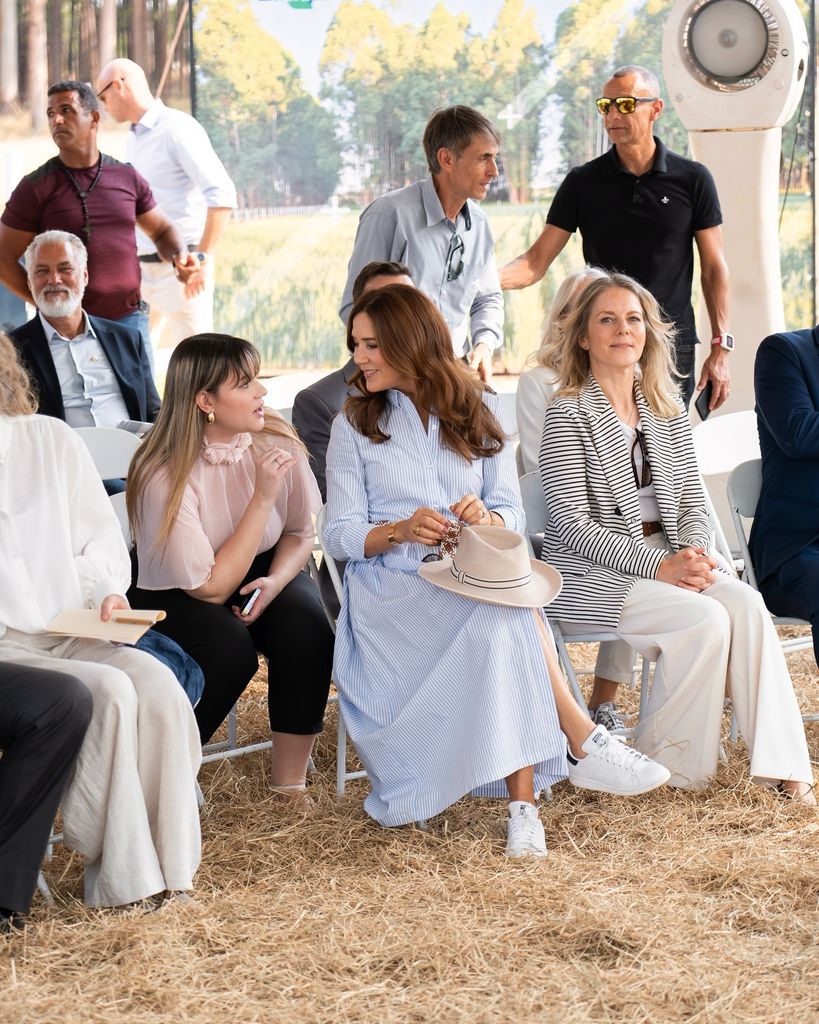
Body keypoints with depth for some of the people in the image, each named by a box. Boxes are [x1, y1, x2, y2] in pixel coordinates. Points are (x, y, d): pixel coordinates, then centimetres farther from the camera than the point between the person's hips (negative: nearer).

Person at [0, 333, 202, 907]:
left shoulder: (52, 439, 8)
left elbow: (99, 536, 17)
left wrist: (106, 592, -3)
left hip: (71, 635, 4)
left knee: (157, 686, -23)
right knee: (108, 694, -28)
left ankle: (169, 863, -14)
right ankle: (122, 876, -18)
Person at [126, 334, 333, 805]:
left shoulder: (276, 440, -13)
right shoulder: (165, 477, -26)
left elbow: (301, 533, 3)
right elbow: (211, 588, -25)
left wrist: (275, 581, -20)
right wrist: (263, 498, -29)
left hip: (261, 571, 4)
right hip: (175, 595, -4)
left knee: (307, 627, -27)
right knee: (231, 648, -33)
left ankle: (290, 779, -14)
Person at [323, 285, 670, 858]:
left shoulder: (477, 411, 14)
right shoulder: (354, 426, 10)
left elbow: (512, 516, 7)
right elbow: (340, 535, 2)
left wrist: (484, 518, -17)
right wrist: (400, 530, -17)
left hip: (476, 572, 2)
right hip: (393, 586, -2)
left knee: (507, 620, -36)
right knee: (505, 617, -34)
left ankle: (523, 805, -39)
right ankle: (582, 742, -31)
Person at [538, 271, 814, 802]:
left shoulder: (668, 413, 12)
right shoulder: (569, 414, -7)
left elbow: (693, 503, 12)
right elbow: (572, 526, -14)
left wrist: (693, 552, -12)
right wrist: (659, 566, -21)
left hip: (667, 562, 5)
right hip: (589, 575, -5)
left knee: (745, 603, -22)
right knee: (704, 619, -27)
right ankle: (668, 764, -11)